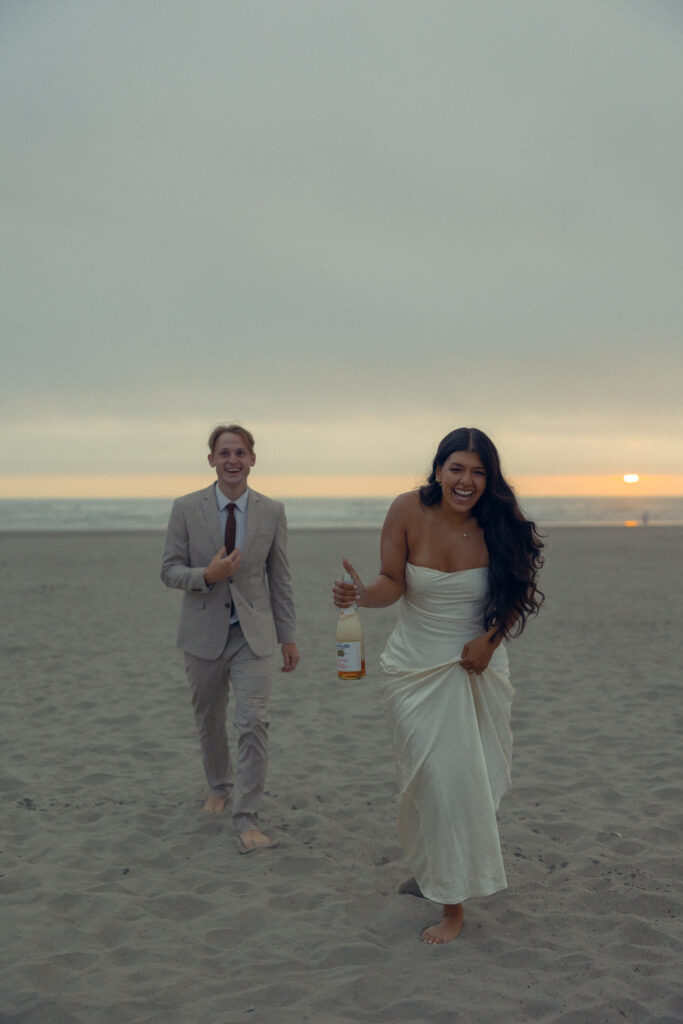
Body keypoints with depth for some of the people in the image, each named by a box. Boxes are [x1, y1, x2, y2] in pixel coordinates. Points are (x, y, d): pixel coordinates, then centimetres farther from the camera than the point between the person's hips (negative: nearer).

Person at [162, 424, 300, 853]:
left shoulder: (272, 512, -1)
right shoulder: (186, 508, -4)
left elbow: (280, 578, 4)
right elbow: (170, 570, -1)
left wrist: (288, 637, 5)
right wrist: (206, 575, -21)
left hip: (252, 633, -1)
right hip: (204, 634, 1)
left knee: (255, 723, -10)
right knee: (210, 722, 16)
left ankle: (247, 819, 0)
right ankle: (219, 787, 42)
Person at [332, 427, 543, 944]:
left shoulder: (499, 524, -11)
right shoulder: (409, 512, -13)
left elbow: (517, 593, 0)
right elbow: (392, 583, -10)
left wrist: (490, 640, -14)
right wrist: (360, 594, -30)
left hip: (477, 665, 1)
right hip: (416, 668, -1)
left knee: (470, 778, 5)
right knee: (435, 777, -1)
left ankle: (447, 875, 27)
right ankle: (450, 902, 20)